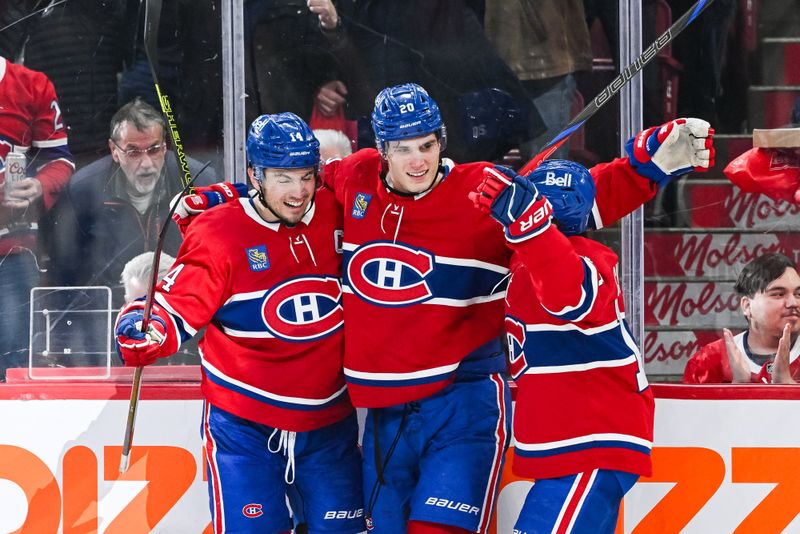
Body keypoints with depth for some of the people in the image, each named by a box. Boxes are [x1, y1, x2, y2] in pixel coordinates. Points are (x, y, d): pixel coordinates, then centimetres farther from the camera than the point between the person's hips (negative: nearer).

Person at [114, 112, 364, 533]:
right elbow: (175, 310, -15)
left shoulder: (337, 215, -2)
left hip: (329, 423, 4)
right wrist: (141, 328, -34)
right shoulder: (220, 234, -13)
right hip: (243, 427, -4)